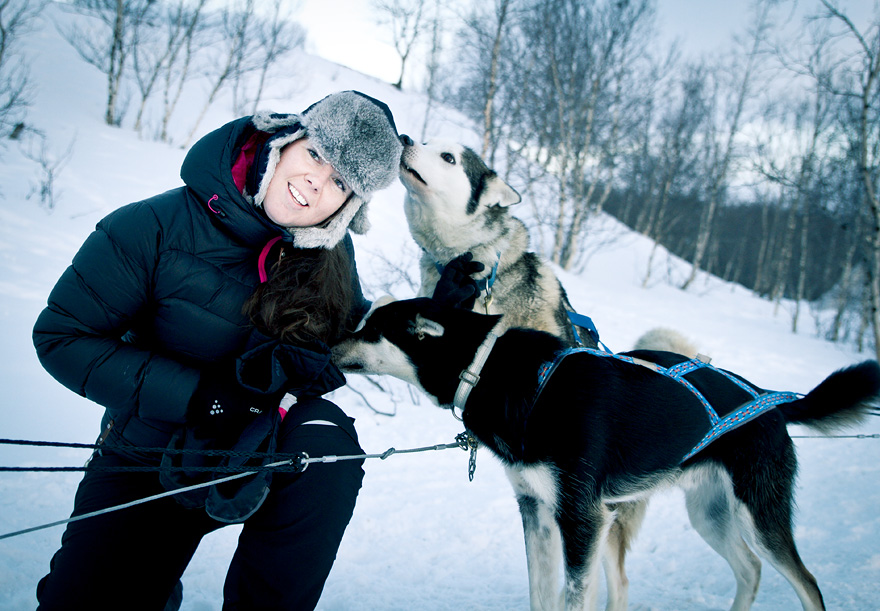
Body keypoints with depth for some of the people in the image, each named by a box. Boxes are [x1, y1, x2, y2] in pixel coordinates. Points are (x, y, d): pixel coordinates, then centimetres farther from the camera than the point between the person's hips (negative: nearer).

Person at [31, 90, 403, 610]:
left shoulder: (332, 255, -8)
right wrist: (198, 396, -25)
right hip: (149, 459, -1)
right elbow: (63, 336, -15)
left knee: (328, 445, -30)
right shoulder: (160, 226, -19)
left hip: (273, 449, 2)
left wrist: (285, 365, -23)